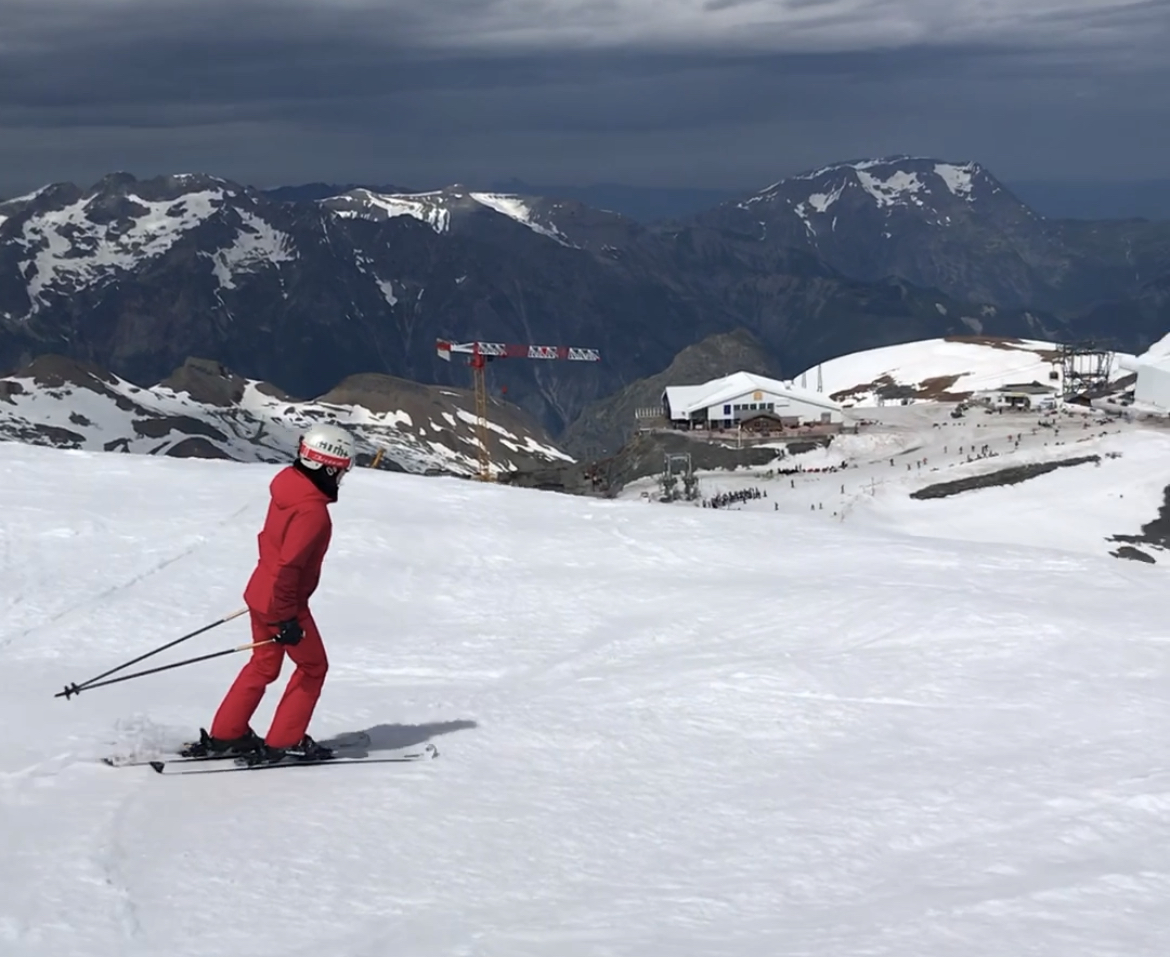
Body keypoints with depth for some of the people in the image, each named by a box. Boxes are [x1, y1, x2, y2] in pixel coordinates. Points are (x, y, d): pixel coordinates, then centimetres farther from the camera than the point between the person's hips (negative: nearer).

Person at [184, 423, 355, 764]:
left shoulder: (289, 486, 2)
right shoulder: (313, 511, -26)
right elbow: (289, 565, -29)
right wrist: (286, 617, -25)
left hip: (261, 592, 9)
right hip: (285, 603, -9)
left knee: (264, 665, 22)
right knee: (312, 667, 9)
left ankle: (224, 735, 25)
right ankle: (282, 742, 13)